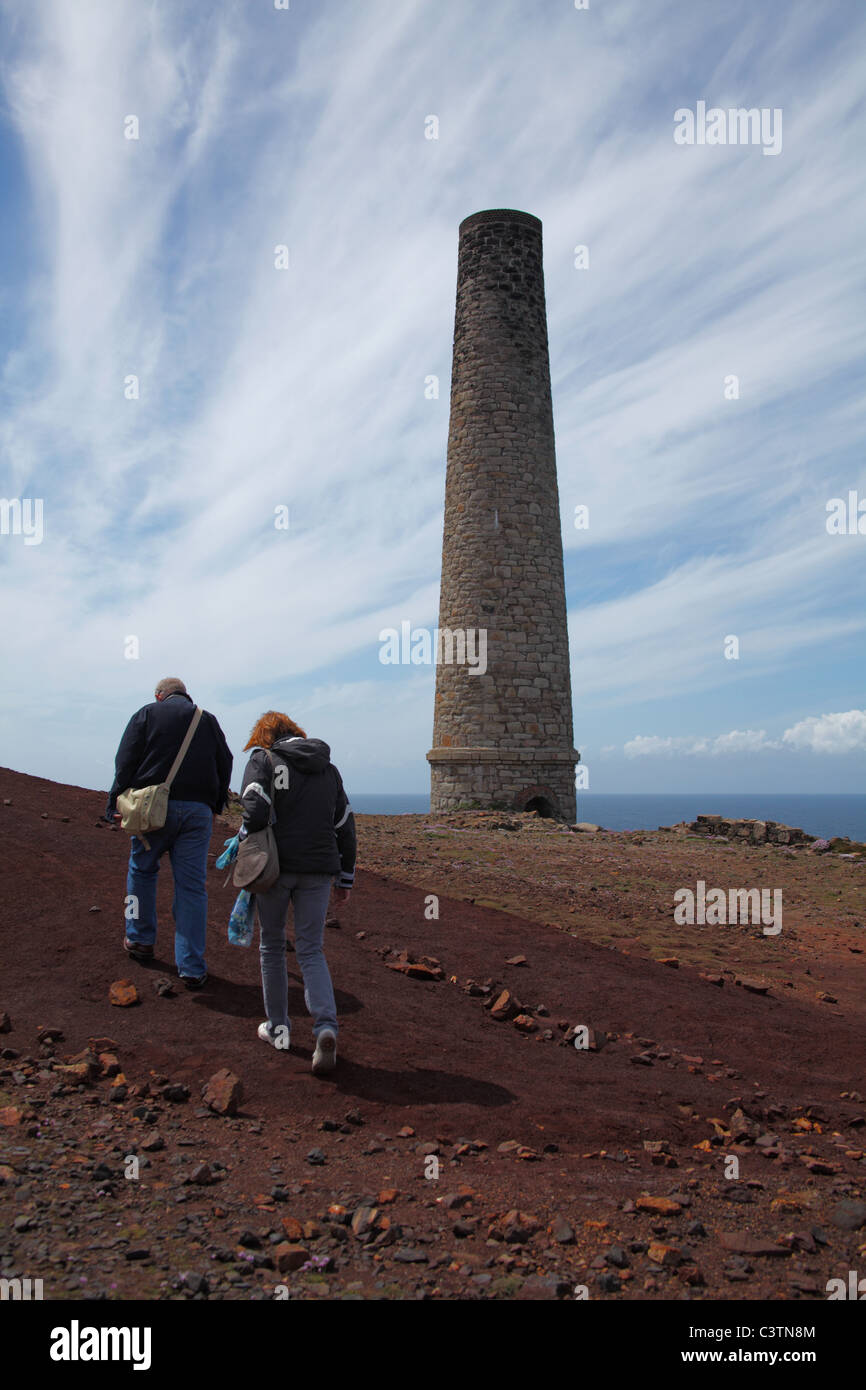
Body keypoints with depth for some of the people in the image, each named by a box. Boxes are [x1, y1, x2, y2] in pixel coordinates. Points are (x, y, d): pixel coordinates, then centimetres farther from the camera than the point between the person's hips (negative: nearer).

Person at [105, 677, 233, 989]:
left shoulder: (147, 714, 8)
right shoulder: (209, 720, 17)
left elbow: (126, 761, 0)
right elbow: (225, 765, 16)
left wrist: (115, 803, 1)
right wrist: (216, 805, 23)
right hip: (198, 810, 2)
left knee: (141, 870, 21)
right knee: (192, 887, 2)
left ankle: (140, 940, 30)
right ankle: (192, 969, 2)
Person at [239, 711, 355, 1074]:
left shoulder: (263, 760, 0)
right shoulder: (328, 768, 15)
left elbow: (255, 812, -16)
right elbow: (345, 825, 15)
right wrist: (345, 877, 19)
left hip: (276, 866, -3)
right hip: (319, 868, 3)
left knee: (272, 946, 15)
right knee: (311, 951, 5)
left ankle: (278, 1027, 23)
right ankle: (326, 1026, -15)